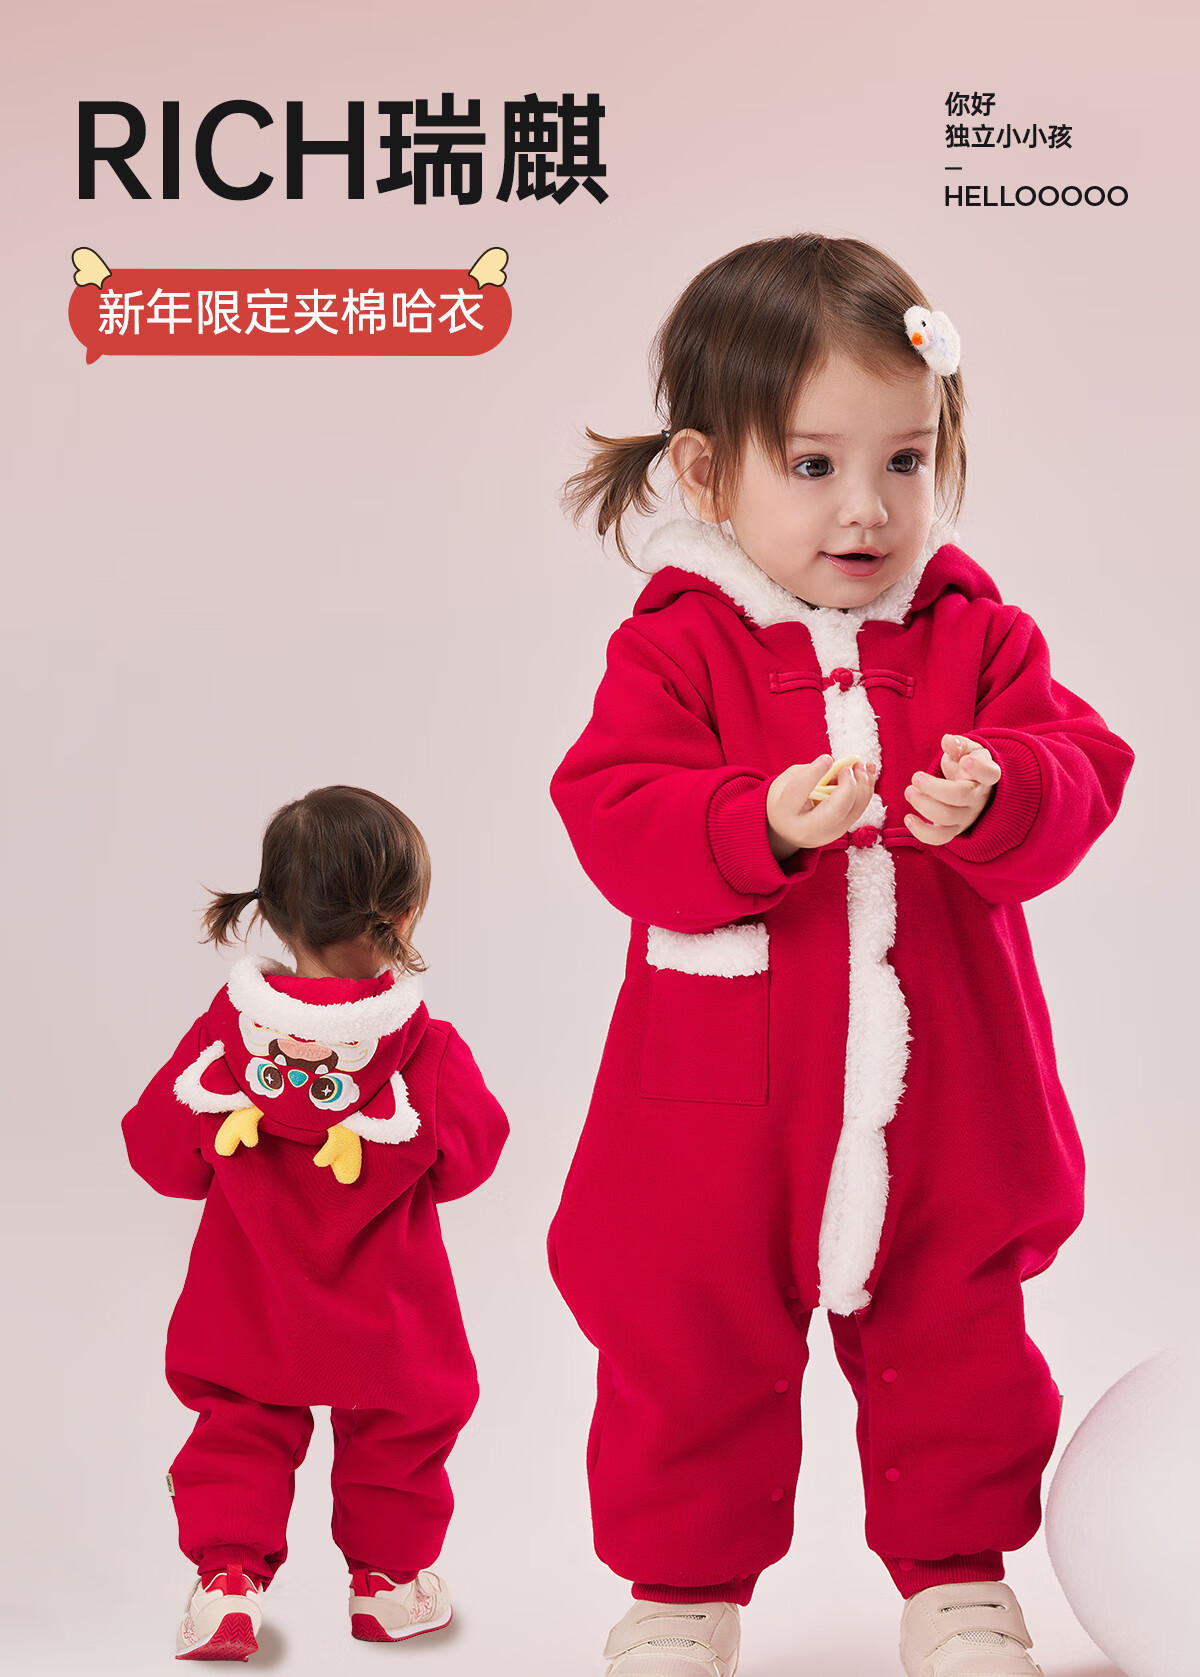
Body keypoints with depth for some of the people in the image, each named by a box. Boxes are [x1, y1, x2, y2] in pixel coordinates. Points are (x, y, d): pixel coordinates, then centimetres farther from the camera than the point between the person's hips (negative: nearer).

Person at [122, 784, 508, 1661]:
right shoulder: (423, 1048, -20)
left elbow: (163, 1152, -6)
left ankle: (228, 1576, 14)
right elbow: (467, 1154, -10)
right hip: (383, 1319, -1)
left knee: (241, 1428, 20)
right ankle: (389, 1576, 33)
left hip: (249, 1316, 1)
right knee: (400, 1427, 21)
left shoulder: (227, 1032, -13)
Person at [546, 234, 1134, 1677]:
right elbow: (614, 815, -17)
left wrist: (1000, 799, -30)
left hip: (942, 1105, 2)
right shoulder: (676, 645, -7)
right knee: (692, 1357, 11)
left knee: (954, 1350, 16)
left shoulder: (975, 634, 1)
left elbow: (1080, 772, -7)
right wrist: (763, 825, -33)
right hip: (722, 1109, -2)